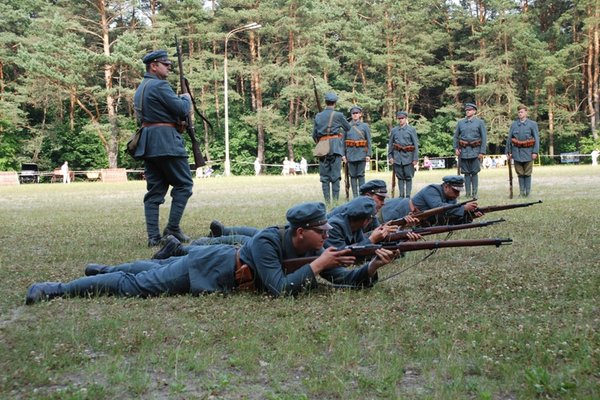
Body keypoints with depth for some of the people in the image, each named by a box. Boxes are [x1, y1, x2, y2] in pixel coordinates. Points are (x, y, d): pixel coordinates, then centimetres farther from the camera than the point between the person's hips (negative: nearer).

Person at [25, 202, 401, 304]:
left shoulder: (311, 247, -9)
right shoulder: (267, 241, -32)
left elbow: (344, 278, -9)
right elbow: (280, 290, -40)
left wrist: (373, 266, -25)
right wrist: (317, 265, -37)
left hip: (223, 260, 8)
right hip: (207, 266, -8)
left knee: (156, 267, 26)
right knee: (135, 285, -3)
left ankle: (103, 270, 49)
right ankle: (52, 289, 6)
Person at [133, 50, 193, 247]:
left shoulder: (140, 89, 19)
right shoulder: (160, 85, -10)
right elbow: (181, 109, -12)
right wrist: (186, 99, 10)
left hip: (147, 144, 9)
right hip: (166, 141, -9)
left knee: (155, 190, 8)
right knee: (183, 184, 2)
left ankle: (153, 236, 4)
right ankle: (172, 229, -1)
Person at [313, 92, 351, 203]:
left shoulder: (318, 116, 10)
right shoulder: (338, 115, 0)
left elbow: (314, 134, 14)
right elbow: (348, 128, 14)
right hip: (335, 145, -3)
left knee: (324, 175, 6)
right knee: (335, 174, -3)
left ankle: (327, 200, 4)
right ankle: (335, 199, -5)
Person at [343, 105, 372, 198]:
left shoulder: (365, 126, 5)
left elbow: (369, 141, 4)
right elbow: (343, 141, 9)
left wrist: (368, 155, -4)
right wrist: (343, 154, 2)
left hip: (361, 153, -2)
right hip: (351, 153, 2)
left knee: (361, 175, -3)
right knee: (352, 175, 2)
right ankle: (355, 195, 7)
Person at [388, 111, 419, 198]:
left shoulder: (411, 130, 1)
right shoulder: (394, 130, 8)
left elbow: (416, 145, -1)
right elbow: (390, 144, 11)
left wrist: (415, 158, -6)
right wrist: (390, 156, 3)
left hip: (408, 156, -2)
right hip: (397, 157, 2)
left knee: (408, 177, 1)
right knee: (400, 177, 5)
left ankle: (408, 196, 6)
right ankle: (401, 195, 10)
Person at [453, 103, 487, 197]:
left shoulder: (480, 122, 2)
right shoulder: (460, 122, 9)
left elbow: (484, 138, -1)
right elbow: (455, 137, 15)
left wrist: (482, 152, -7)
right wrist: (456, 148, 1)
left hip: (475, 151, -2)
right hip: (463, 151, 2)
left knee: (474, 173, -1)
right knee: (466, 173, 5)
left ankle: (474, 193, 5)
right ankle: (468, 193, 9)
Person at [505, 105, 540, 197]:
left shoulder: (532, 124, 2)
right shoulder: (514, 124, 7)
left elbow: (536, 139, -2)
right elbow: (509, 139, 9)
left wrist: (535, 152, -10)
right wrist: (508, 152, 4)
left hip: (528, 152, -2)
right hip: (517, 152, 2)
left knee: (527, 173, 3)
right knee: (520, 173, 5)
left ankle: (527, 192, 9)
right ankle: (521, 192, 10)